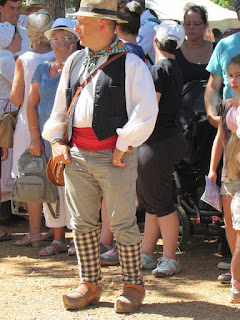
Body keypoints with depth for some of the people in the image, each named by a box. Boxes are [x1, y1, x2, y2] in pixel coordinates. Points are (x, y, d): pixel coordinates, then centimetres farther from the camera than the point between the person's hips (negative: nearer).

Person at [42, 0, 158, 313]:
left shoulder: (130, 63, -5)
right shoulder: (74, 61, 15)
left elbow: (146, 111, -9)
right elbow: (59, 107, 23)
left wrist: (123, 146, -11)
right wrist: (56, 140, 12)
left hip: (115, 157, -6)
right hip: (77, 156, 6)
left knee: (123, 224, -1)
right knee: (82, 223, 8)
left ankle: (133, 286, 11)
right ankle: (90, 285, 18)